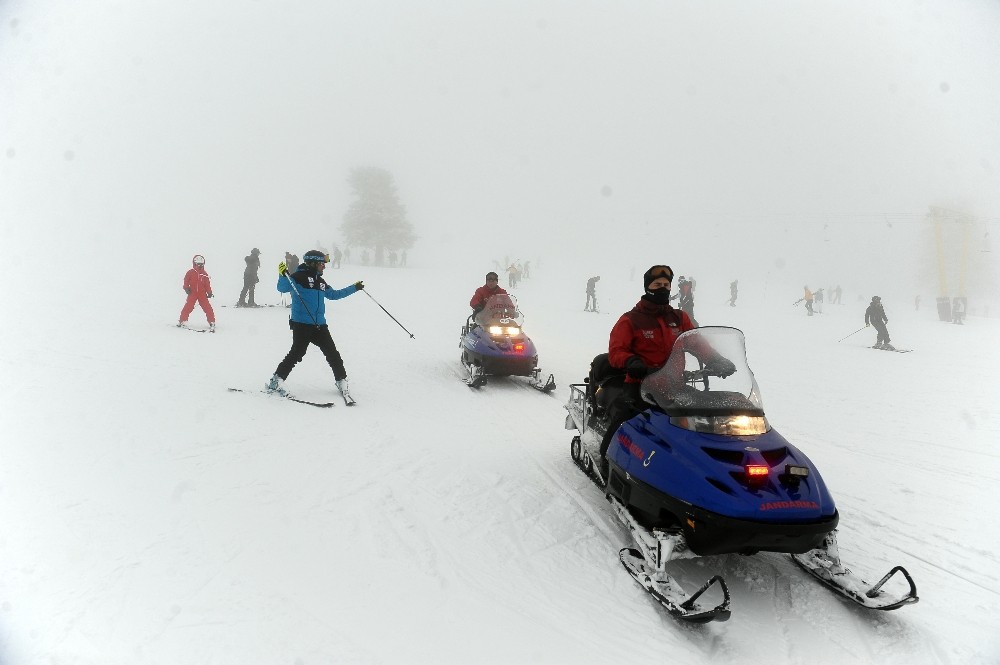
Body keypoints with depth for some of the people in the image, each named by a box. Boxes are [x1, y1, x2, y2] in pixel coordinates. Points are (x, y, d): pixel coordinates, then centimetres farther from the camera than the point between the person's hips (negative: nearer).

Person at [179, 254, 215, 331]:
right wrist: (186, 288, -12)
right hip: (192, 293, -1)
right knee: (188, 307, -4)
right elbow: (186, 282, 5)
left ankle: (212, 322, 1)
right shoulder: (190, 273, 2)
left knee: (208, 308, -5)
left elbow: (207, 284, 8)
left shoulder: (204, 274, 7)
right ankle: (181, 321, 10)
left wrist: (209, 292, 0)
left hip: (202, 294, 1)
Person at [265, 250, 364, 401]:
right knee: (297, 353, -12)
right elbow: (283, 288, -12)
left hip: (320, 325, 7)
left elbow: (334, 294, 33)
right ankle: (276, 382, -1)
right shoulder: (299, 276, -4)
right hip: (301, 324, -7)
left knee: (333, 354, 6)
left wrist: (354, 288, 35)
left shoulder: (320, 282, 20)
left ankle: (342, 383, 19)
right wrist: (283, 275, -31)